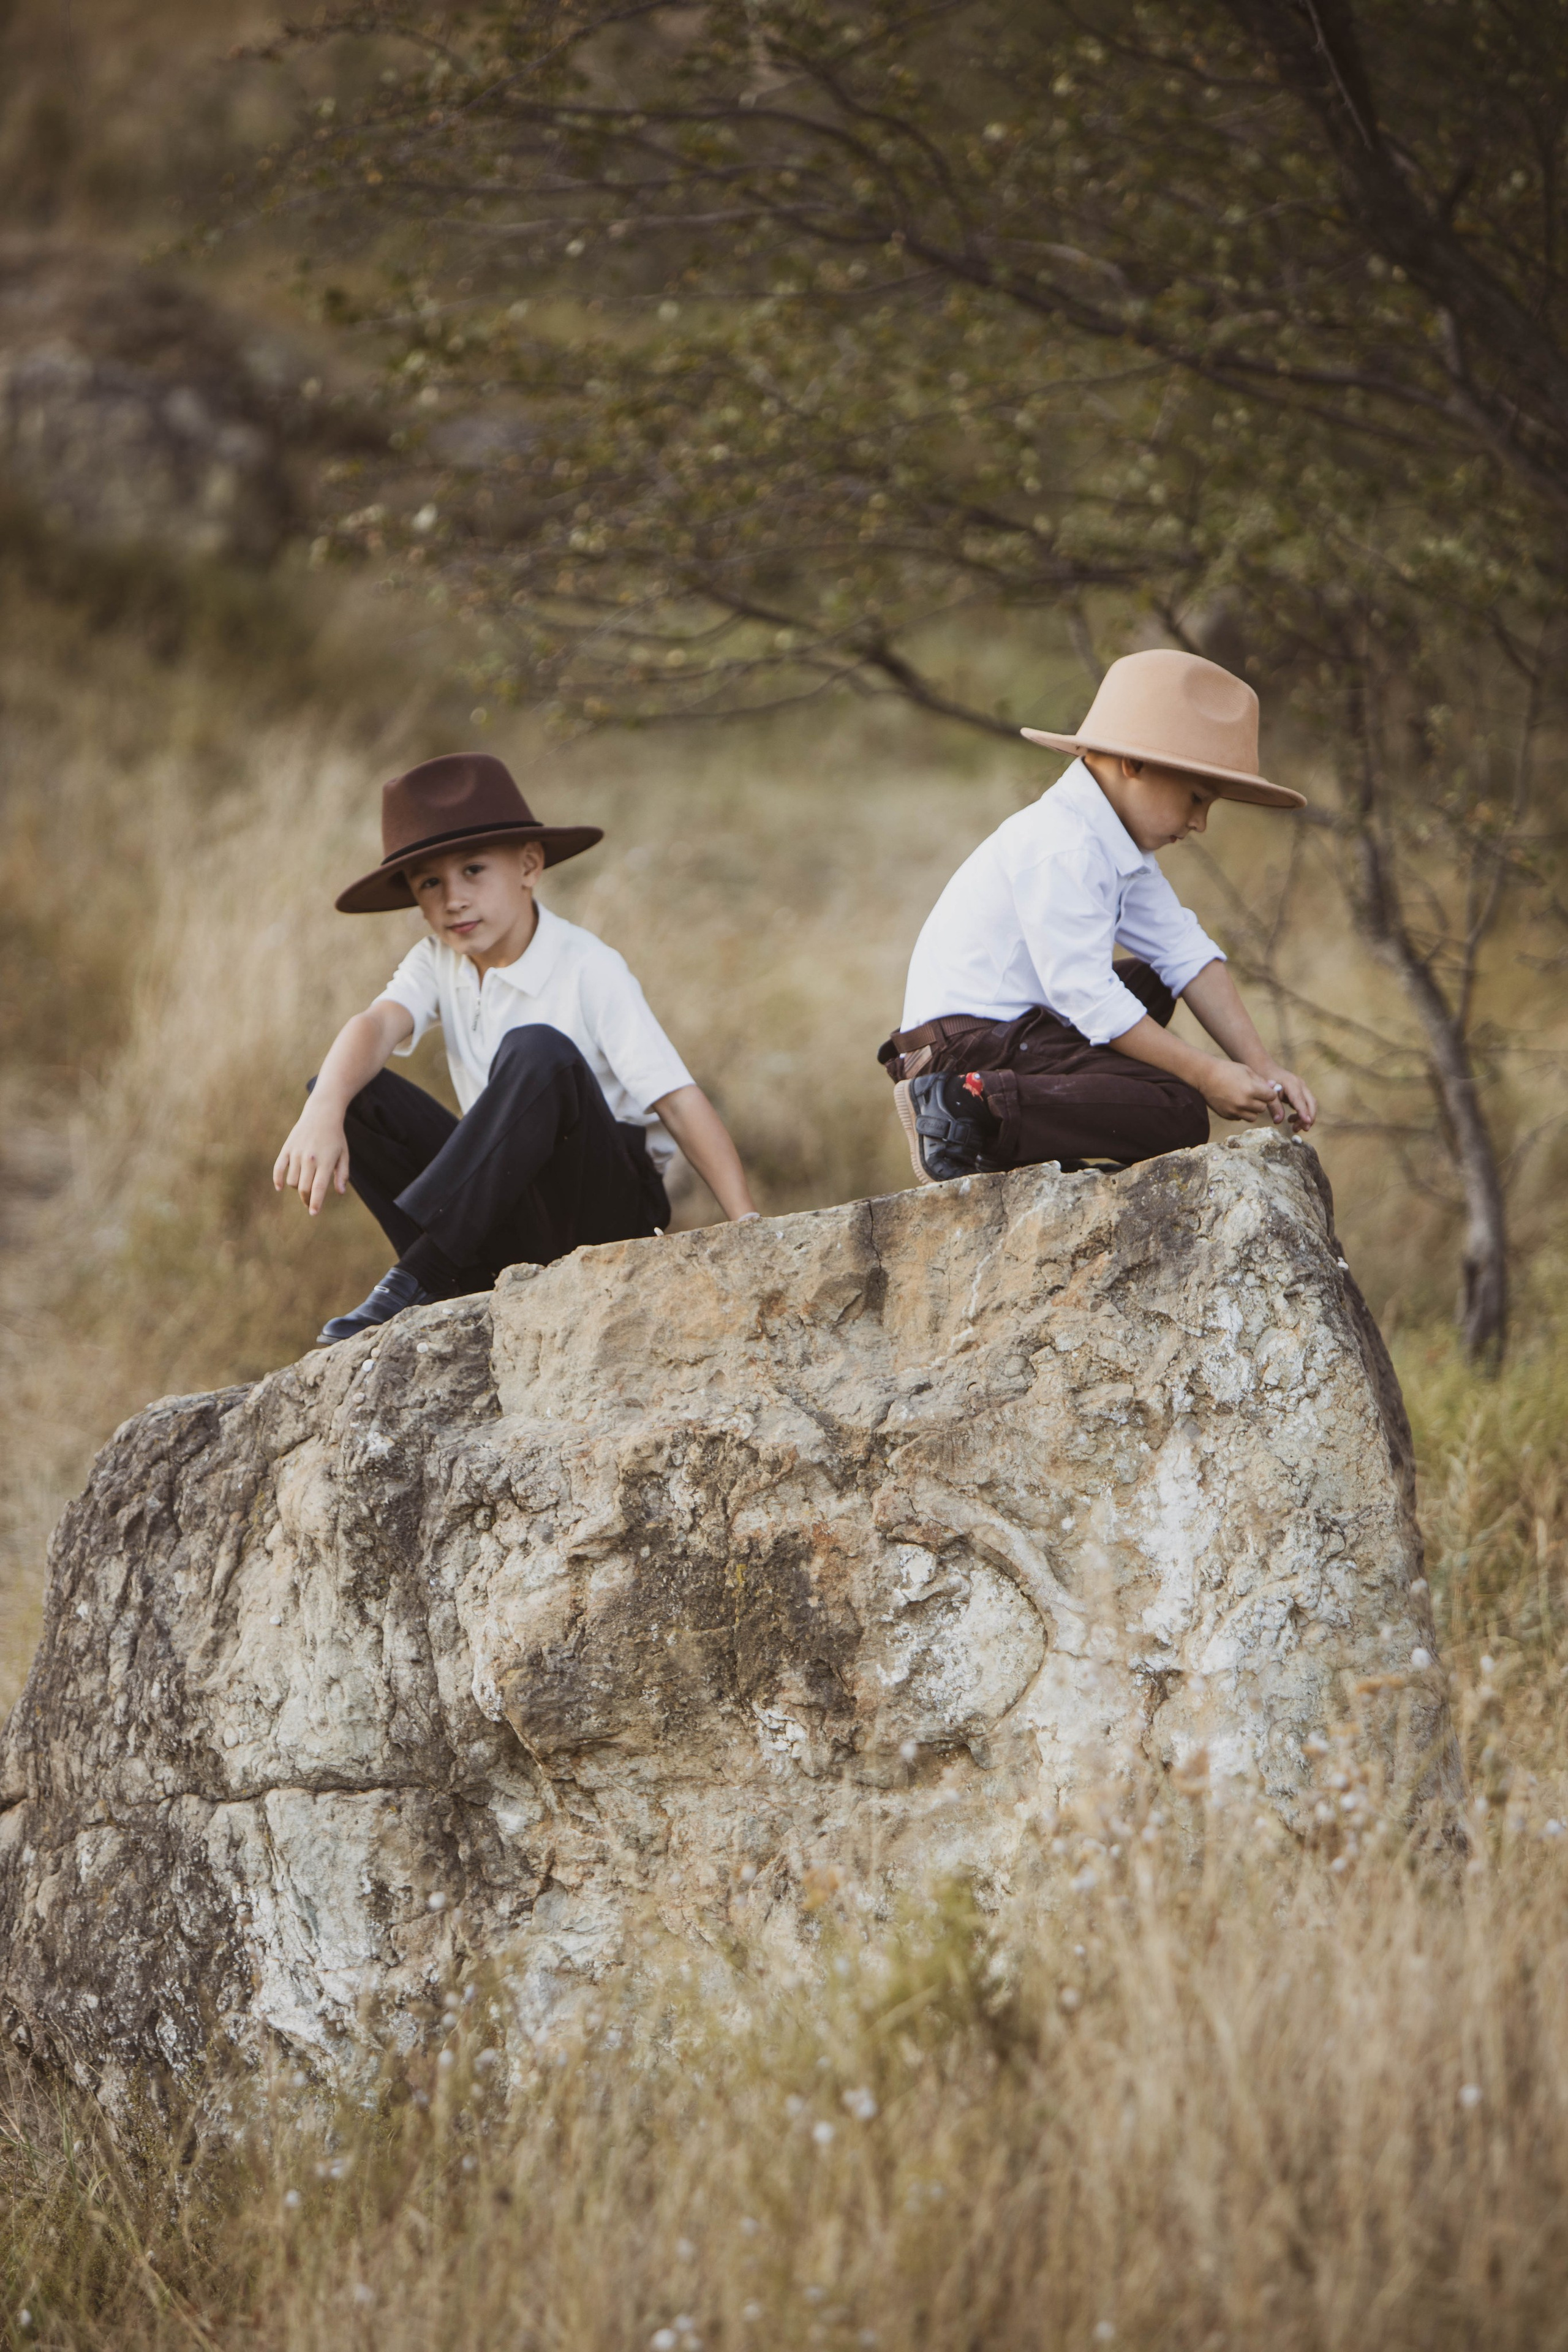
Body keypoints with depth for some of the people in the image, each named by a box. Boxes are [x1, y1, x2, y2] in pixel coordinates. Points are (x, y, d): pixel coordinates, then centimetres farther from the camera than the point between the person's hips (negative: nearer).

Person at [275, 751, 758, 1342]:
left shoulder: (588, 971, -11)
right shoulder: (438, 962, 3)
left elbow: (679, 1101, -16)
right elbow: (377, 1025, -17)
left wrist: (749, 1229, -27)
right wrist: (323, 1114, -39)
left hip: (608, 1204, -5)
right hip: (512, 1220, 5)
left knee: (536, 1051, -33)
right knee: (346, 1087, -13)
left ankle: (419, 1277, -31)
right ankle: (454, 1292, -22)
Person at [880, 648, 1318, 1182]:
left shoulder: (1119, 846, 14)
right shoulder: (1062, 851, -19)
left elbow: (1185, 952, 11)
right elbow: (1086, 997, -21)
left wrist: (1261, 1066, 1)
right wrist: (1205, 1074, -18)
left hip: (1018, 1027, 11)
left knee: (1149, 980, 29)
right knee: (1180, 1116, -21)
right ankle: (971, 1113, -22)